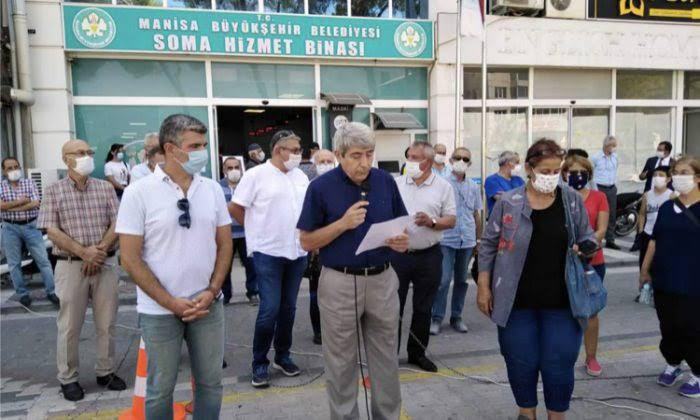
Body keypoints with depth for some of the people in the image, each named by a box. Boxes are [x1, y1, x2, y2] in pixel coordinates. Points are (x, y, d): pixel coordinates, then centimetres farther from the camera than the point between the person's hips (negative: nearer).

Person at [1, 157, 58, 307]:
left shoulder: (29, 183, 2)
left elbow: (35, 204, -12)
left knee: (43, 259, 1)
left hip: (31, 226, 0)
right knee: (14, 263, 8)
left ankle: (51, 291, 8)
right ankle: (23, 294, 20)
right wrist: (20, 201, -13)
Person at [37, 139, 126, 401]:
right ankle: (68, 378, 20)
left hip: (105, 264, 2)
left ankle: (105, 372, 22)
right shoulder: (53, 191, 2)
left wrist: (100, 250, -12)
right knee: (69, 326, 6)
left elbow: (117, 224, 1)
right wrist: (84, 252, -15)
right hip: (71, 266, -2)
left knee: (106, 323, 8)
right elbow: (52, 231, -6)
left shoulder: (105, 188, 7)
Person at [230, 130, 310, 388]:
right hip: (268, 253, -5)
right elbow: (235, 208, -4)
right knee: (270, 309, -6)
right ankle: (259, 363, 12)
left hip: (297, 252, 6)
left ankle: (283, 356, 28)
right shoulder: (256, 175, -7)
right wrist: (256, 230, 4)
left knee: (288, 307, 13)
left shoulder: (301, 177, 10)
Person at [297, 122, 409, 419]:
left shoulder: (386, 181, 2)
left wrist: (402, 241, -10)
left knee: (386, 361, 16)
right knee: (341, 364, 11)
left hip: (382, 280, 3)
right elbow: (307, 241, -7)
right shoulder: (321, 187, -8)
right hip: (340, 283, -3)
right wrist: (344, 223, -20)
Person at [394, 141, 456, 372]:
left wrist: (432, 222, -18)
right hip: (398, 253, 0)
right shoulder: (396, 183, 4)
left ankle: (417, 353, 28)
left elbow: (451, 220, 0)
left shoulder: (443, 187, 2)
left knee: (423, 308, 12)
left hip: (428, 256, 0)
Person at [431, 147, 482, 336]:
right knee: (443, 279, -7)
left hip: (467, 240, 4)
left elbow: (477, 214, 17)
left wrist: (479, 238, 17)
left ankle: (456, 317, 24)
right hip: (446, 239, -4)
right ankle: (437, 318, 6)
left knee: (461, 280, 12)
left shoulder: (474, 187, 10)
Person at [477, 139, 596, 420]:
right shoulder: (508, 203, -5)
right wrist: (483, 287, -1)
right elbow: (489, 245, 1)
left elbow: (587, 236, 13)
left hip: (561, 302, 1)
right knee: (521, 363, 10)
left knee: (559, 365, 6)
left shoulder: (572, 199, 1)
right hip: (517, 302, -1)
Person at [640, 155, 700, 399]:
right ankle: (672, 366, 34)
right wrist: (645, 270, 13)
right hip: (663, 280, 4)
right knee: (668, 327, 14)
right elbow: (655, 241, 12)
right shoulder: (666, 207, 7)